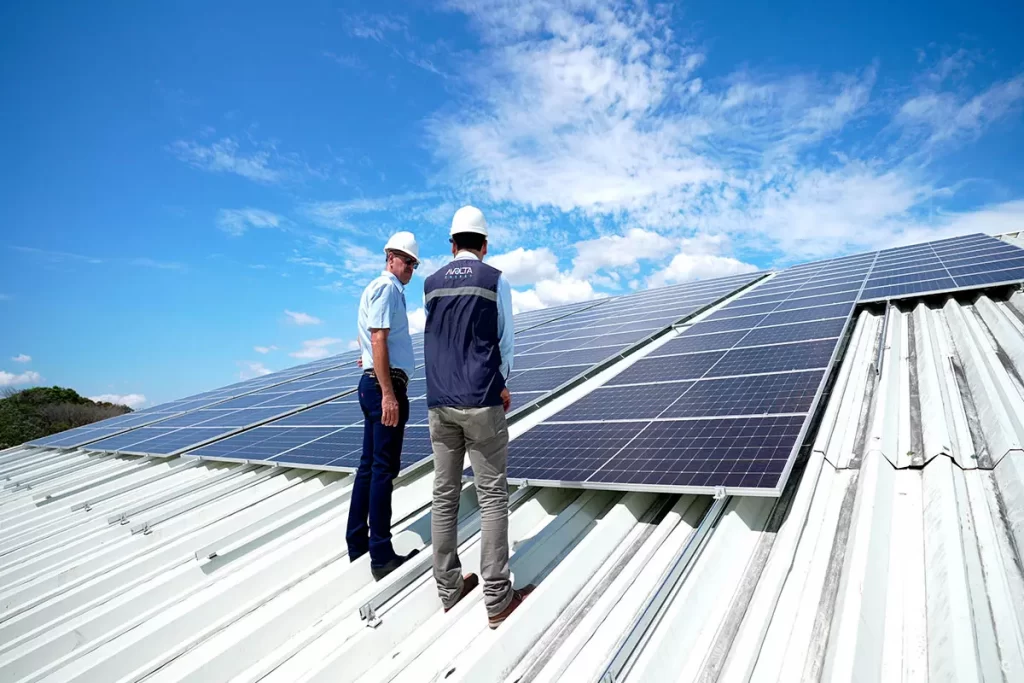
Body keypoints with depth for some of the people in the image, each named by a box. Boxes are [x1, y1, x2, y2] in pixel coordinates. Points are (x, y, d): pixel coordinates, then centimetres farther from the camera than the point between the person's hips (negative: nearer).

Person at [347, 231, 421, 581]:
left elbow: (370, 339, 29)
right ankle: (382, 557, 0)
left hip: (374, 383, 10)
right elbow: (378, 342, -19)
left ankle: (357, 543, 23)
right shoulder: (386, 288, -9)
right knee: (383, 469, -7)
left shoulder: (385, 289, 21)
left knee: (369, 465, 13)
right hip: (385, 385, -10)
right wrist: (389, 394, -23)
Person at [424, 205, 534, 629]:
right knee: (492, 497, 1)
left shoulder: (430, 285, 9)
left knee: (444, 496, 10)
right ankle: (497, 601, 6)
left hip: (439, 402, 5)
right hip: (481, 401, -4)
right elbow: (505, 343, 2)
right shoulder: (495, 281, -2)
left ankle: (449, 590, 20)